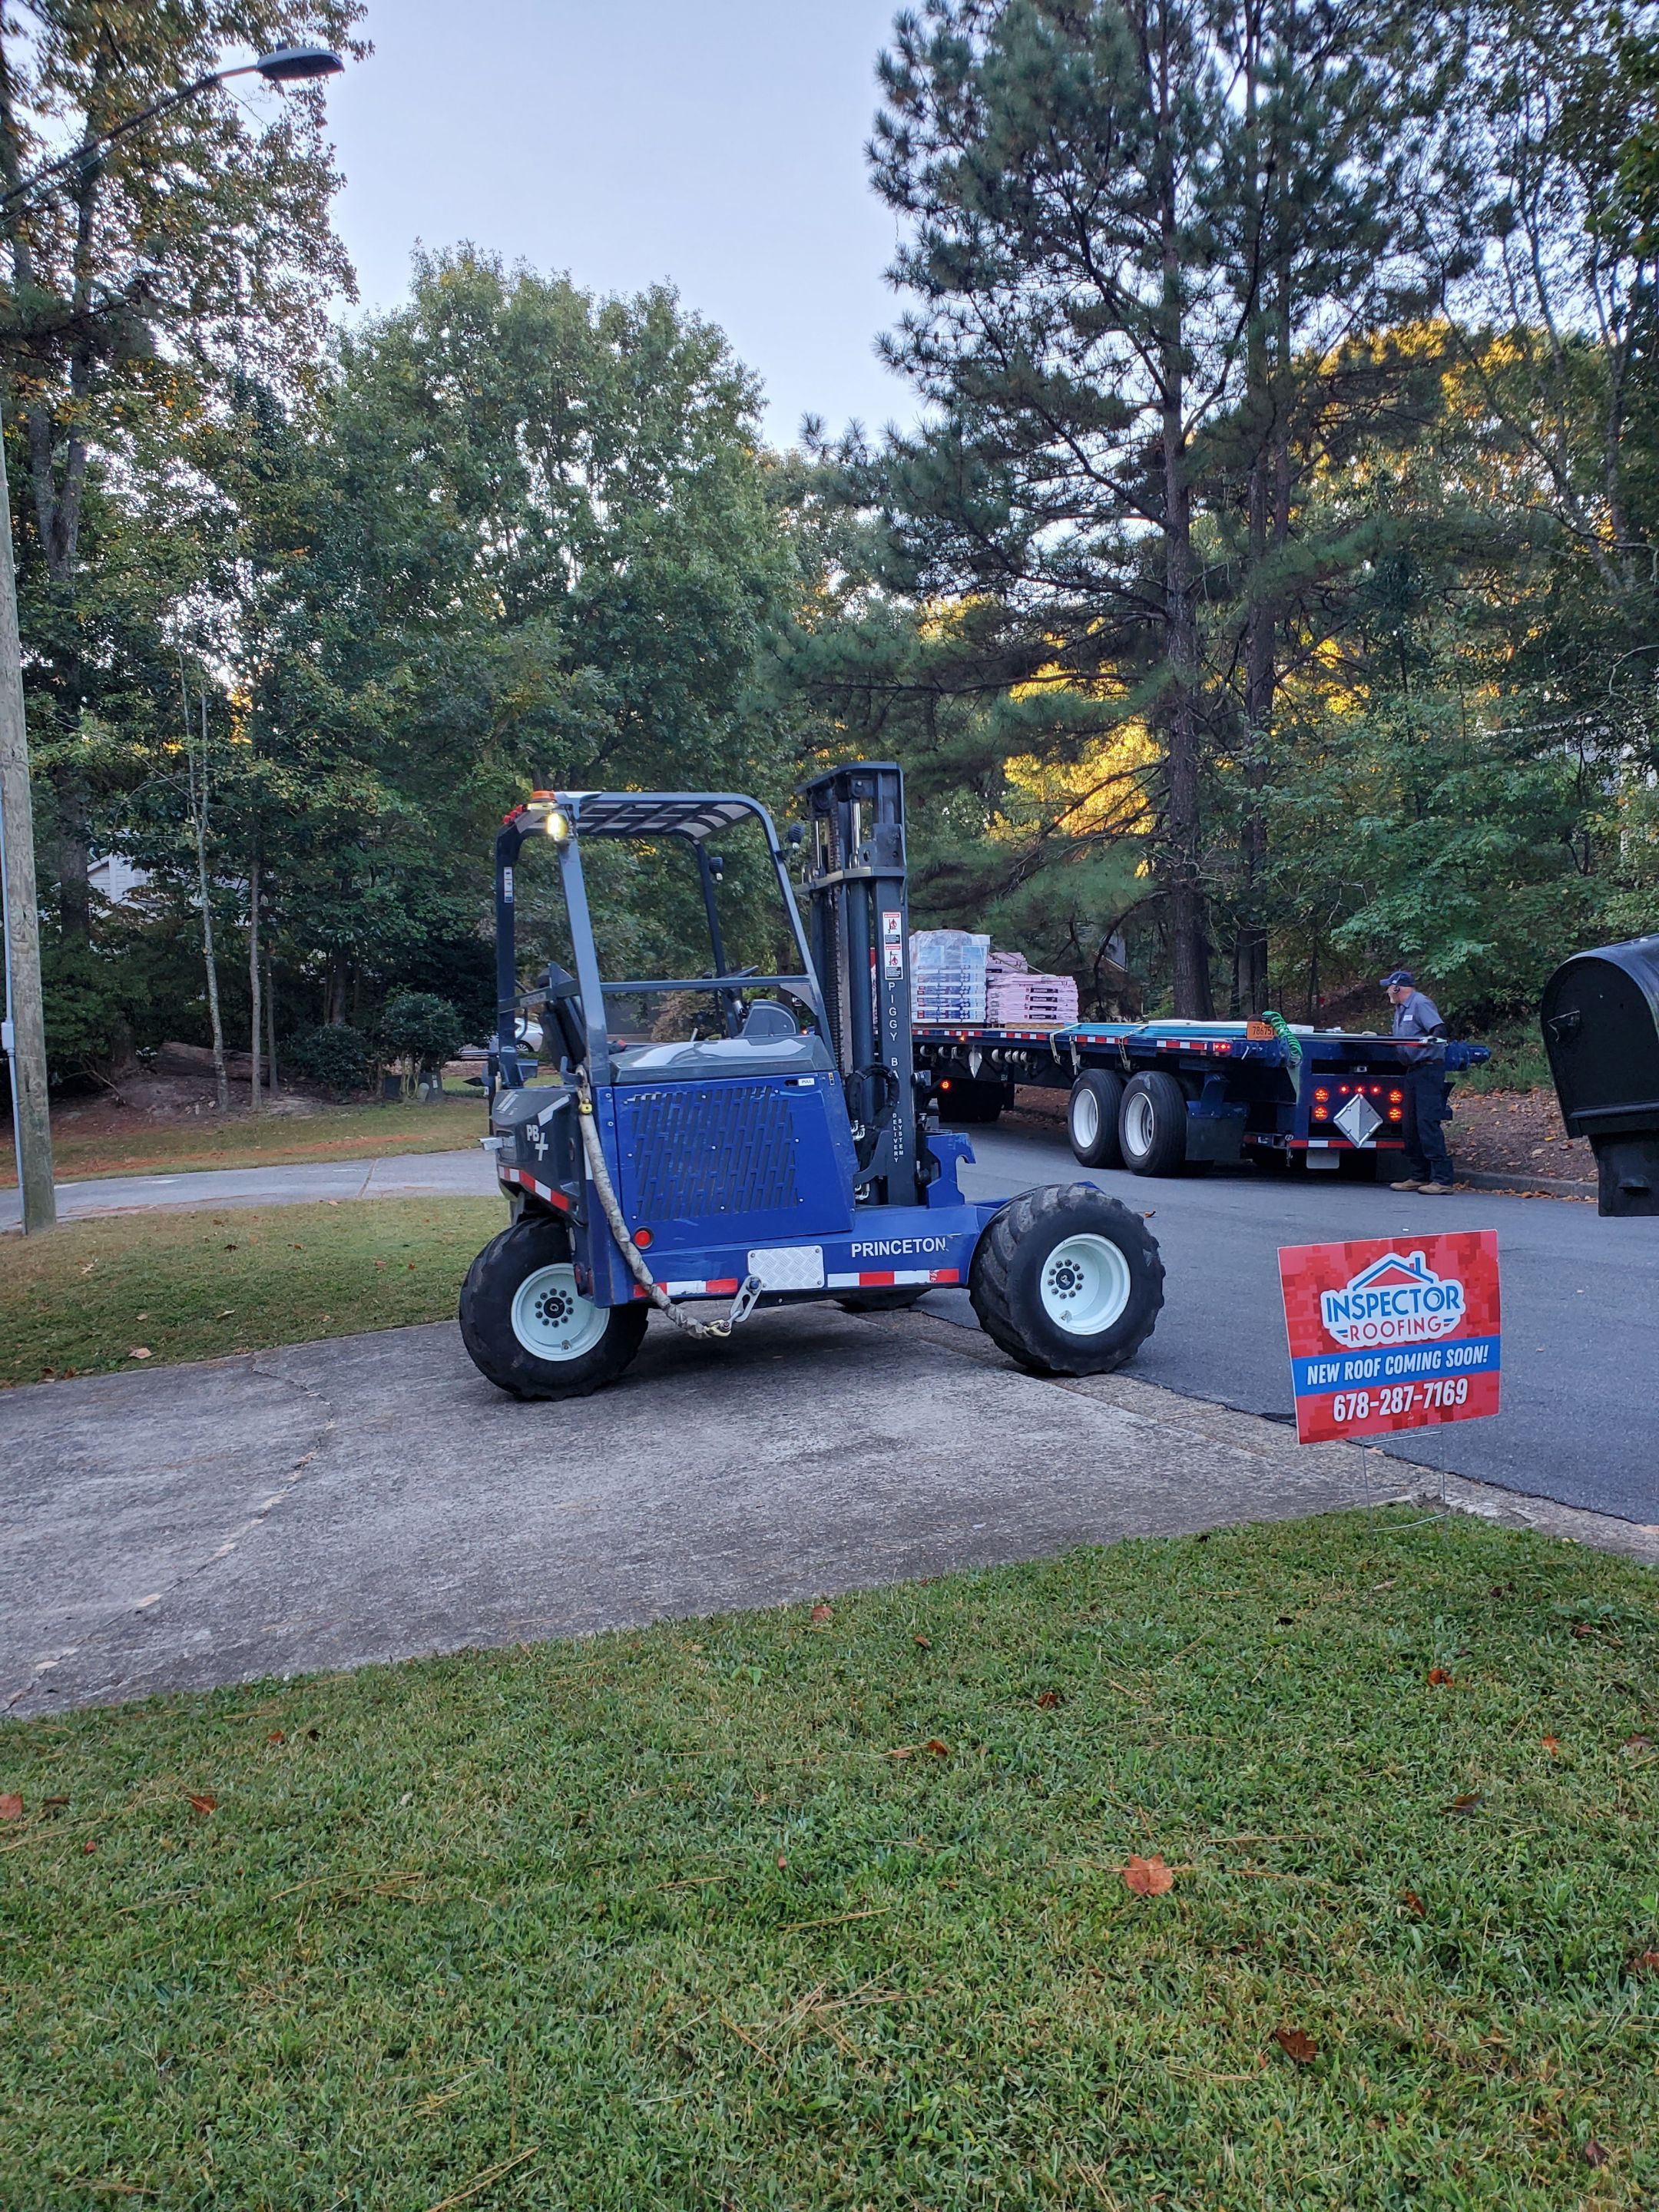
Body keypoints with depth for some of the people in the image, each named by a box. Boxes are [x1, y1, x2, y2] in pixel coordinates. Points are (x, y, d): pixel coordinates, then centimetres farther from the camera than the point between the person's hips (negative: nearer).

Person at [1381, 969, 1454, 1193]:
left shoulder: (1421, 1003, -9)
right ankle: (1418, 1176, 17)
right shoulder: (1401, 1009, 20)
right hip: (1413, 1071, 10)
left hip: (1429, 1068, -10)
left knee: (1428, 1123, -15)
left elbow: (1440, 1029, -20)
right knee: (1411, 1126, 11)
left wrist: (1430, 1039, -37)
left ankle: (1441, 1179, -15)